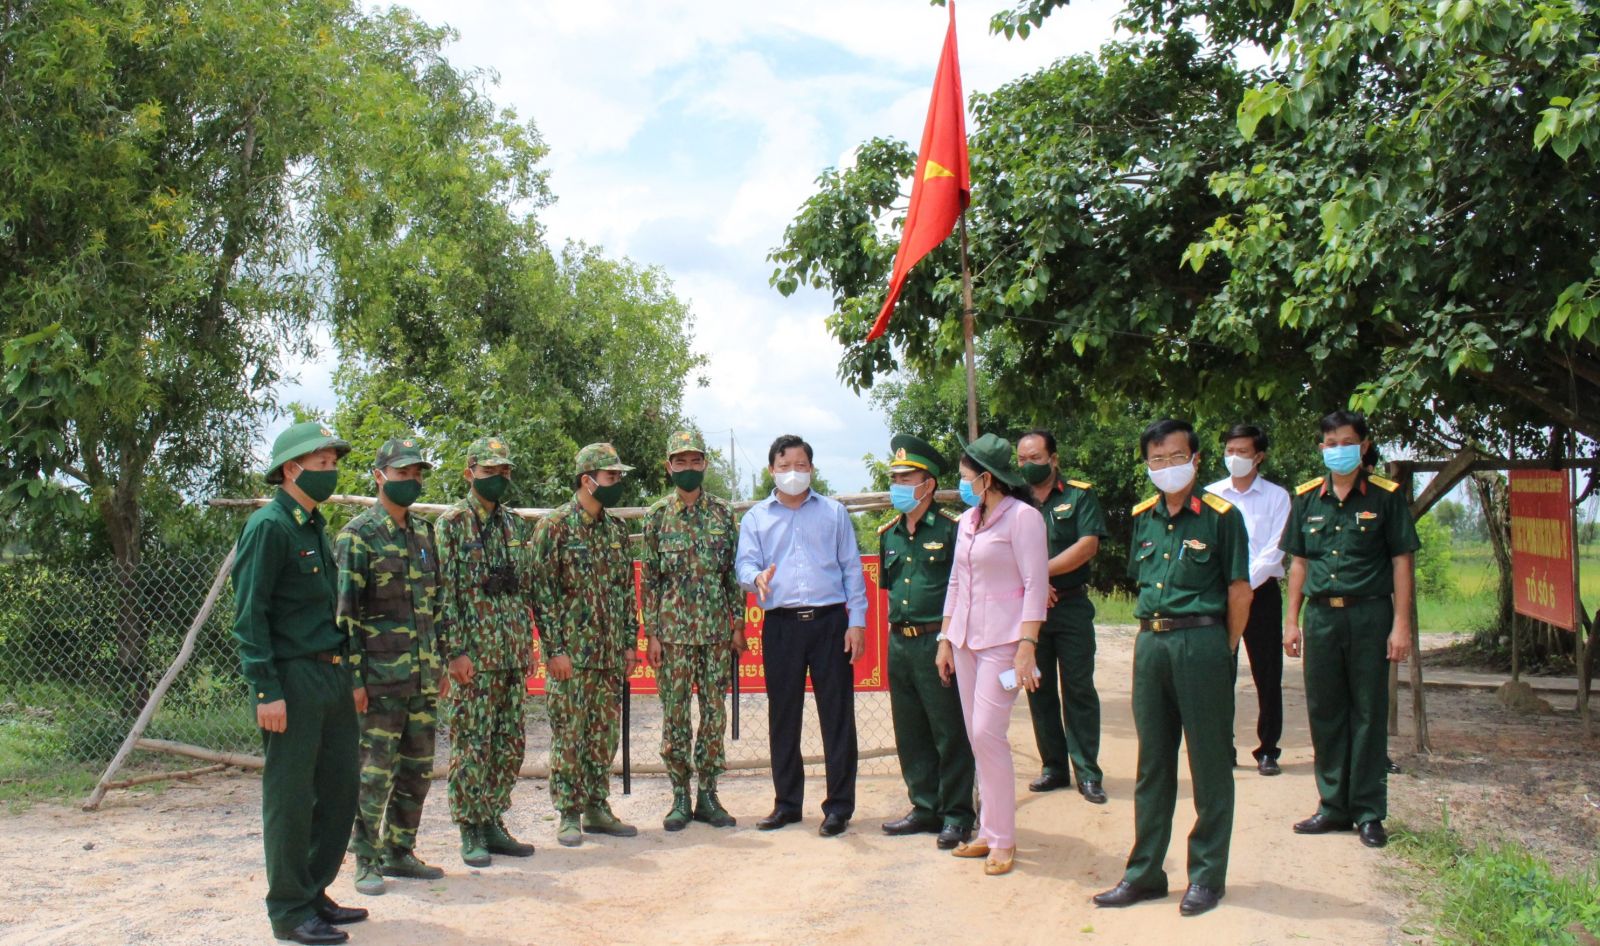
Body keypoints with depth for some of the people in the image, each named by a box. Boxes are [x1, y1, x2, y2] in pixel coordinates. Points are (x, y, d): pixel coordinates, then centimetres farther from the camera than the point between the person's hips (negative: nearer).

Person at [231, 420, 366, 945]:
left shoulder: (316, 527, 16)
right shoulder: (268, 526, -11)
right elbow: (249, 616, -15)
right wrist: (267, 690, -19)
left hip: (332, 675, 9)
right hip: (292, 680, -9)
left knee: (340, 789, 12)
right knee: (290, 798, 0)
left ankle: (315, 893, 25)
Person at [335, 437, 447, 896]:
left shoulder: (424, 533, 14)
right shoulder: (358, 535, -7)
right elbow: (345, 611, -11)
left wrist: (440, 663, 15)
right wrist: (354, 677, -15)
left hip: (423, 675, 7)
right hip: (381, 676, -7)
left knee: (417, 770, 12)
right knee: (375, 771, 0)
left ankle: (399, 852, 23)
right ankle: (366, 860, 11)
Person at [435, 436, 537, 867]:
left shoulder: (513, 524, 13)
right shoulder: (452, 523, -6)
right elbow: (444, 591, -10)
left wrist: (528, 644, 13)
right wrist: (455, 650, -15)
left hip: (512, 654, 6)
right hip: (473, 654, -6)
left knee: (511, 744, 10)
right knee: (472, 745, 0)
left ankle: (493, 823, 20)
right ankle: (471, 831, 9)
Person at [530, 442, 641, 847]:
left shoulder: (616, 529, 11)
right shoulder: (554, 526, -7)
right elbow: (542, 591, -10)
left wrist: (630, 642, 10)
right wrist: (555, 649, -14)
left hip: (611, 652, 6)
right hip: (571, 652, -6)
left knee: (606, 733, 10)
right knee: (569, 734, 0)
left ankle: (597, 809, 20)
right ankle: (568, 814, 9)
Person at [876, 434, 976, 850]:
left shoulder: (950, 528, -9)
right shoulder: (888, 533, 12)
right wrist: (898, 623, 15)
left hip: (937, 641, -7)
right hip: (899, 643, 7)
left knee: (950, 734, 1)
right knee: (910, 734, 14)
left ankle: (957, 815, 12)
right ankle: (925, 808, 26)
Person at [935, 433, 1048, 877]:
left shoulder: (1022, 517, -9)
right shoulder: (967, 520, 13)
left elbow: (1036, 585, -13)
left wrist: (1026, 648, -19)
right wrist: (945, 639, 15)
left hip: (1002, 641, -7)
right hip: (965, 639, 7)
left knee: (987, 733, -12)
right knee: (976, 736, 9)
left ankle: (1002, 840, 0)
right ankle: (988, 832, 18)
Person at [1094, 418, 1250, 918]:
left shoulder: (1221, 516, -6)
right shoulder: (1143, 517, 11)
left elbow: (1239, 590, -4)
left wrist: (1222, 653, -3)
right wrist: (1152, 634, 12)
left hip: (1201, 641, -6)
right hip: (1150, 644, 6)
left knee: (1209, 763, 4)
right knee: (1152, 763, 12)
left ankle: (1207, 875, 15)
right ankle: (1145, 873, 20)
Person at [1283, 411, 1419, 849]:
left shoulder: (1385, 496, -1)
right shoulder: (1307, 498, 9)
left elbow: (1402, 562, -2)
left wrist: (1401, 624, -7)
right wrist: (1292, 620, 9)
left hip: (1369, 615, -3)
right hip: (1320, 615, 4)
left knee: (1369, 714, 3)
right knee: (1324, 713, 9)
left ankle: (1369, 812, 12)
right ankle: (1334, 806, 20)